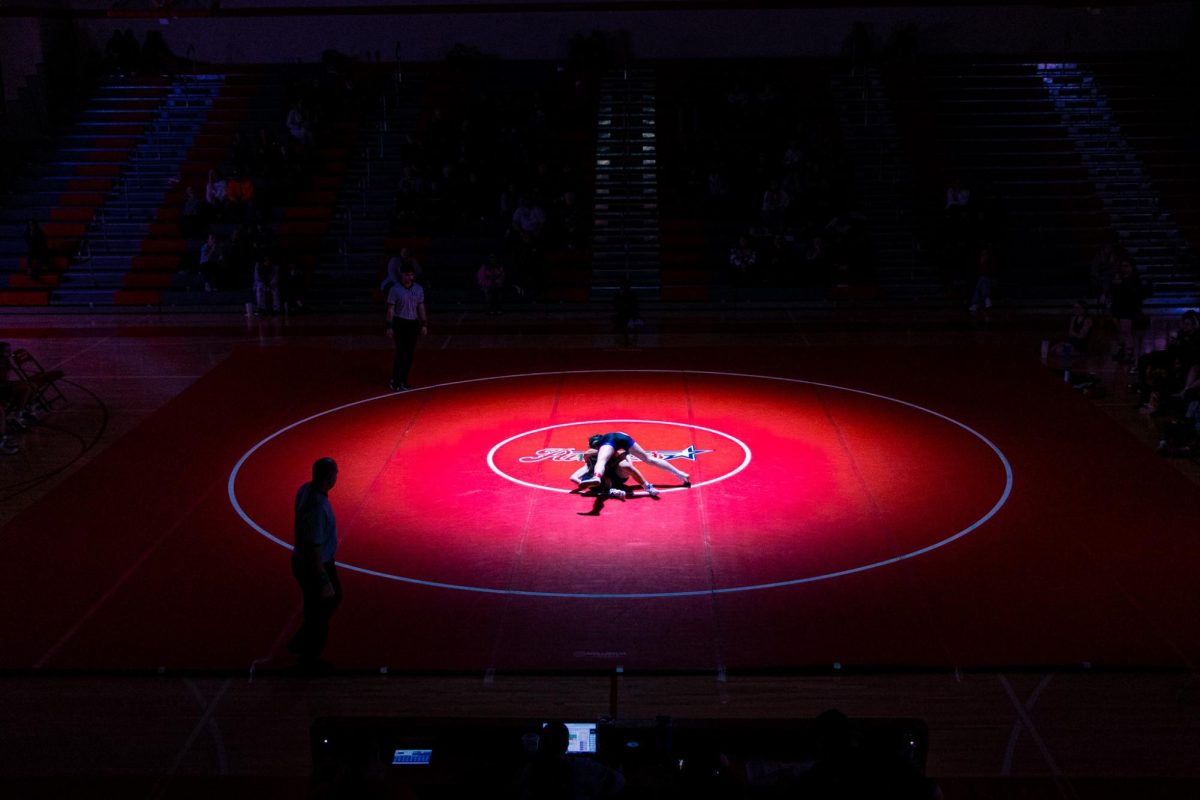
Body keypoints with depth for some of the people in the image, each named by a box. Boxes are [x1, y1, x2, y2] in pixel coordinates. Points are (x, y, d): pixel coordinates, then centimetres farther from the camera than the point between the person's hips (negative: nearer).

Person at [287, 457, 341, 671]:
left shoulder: (307, 490, -7)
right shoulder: (316, 507, -36)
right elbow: (314, 550, -30)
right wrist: (324, 582, -20)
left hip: (304, 560, 9)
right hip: (315, 568, -9)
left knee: (333, 599, 29)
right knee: (318, 614, 14)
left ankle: (300, 642, 41)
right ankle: (309, 661, 36)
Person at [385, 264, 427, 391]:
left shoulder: (418, 289, 5)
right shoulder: (395, 290, -7)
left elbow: (421, 307, 10)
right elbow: (390, 309, -6)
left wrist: (424, 324, 7)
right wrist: (389, 327, -10)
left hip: (414, 323, 5)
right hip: (400, 323, -4)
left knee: (409, 353, 6)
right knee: (400, 352, -9)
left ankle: (403, 381, 15)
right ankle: (395, 381, -2)